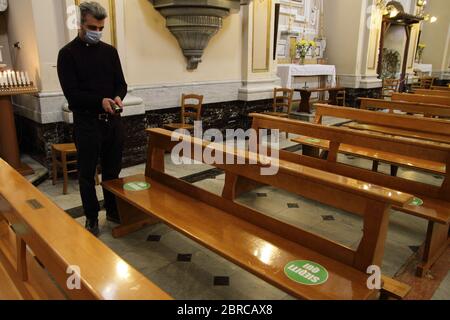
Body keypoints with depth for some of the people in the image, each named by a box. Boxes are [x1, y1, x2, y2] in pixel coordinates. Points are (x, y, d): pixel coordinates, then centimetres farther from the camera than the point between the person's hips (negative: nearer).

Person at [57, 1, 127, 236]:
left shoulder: (110, 51, 9)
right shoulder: (68, 53, -4)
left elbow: (121, 83, 8)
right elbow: (71, 93, -11)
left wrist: (118, 97, -14)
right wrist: (100, 101, -26)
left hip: (113, 121, 4)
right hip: (86, 122, -4)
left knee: (112, 171, 13)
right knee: (87, 174, 6)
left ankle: (113, 211, 30)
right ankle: (91, 218, 21)